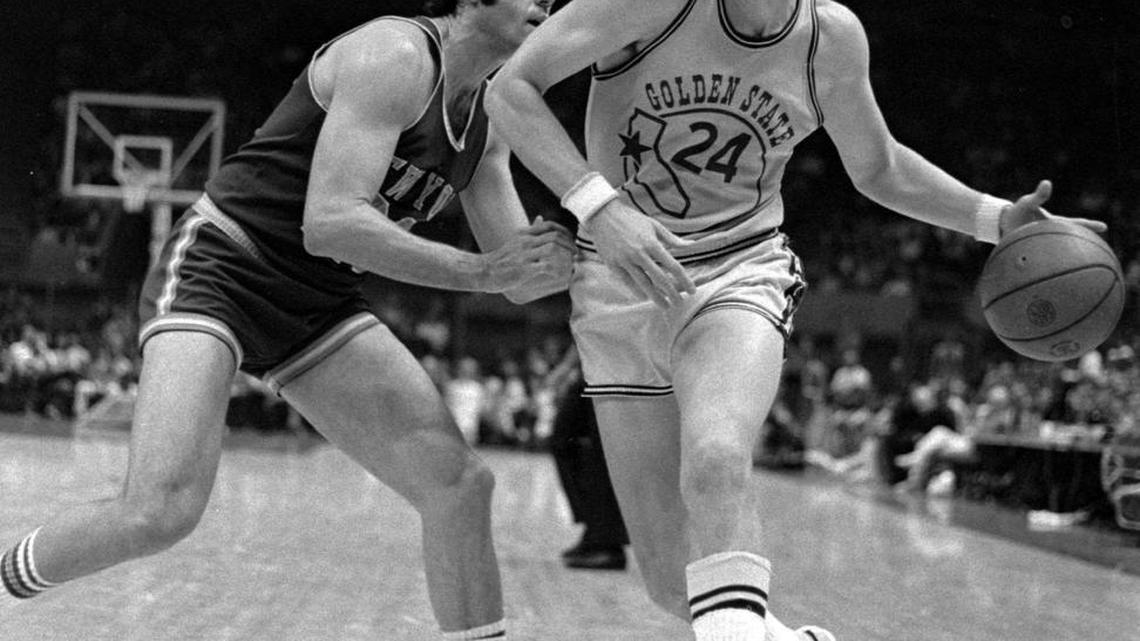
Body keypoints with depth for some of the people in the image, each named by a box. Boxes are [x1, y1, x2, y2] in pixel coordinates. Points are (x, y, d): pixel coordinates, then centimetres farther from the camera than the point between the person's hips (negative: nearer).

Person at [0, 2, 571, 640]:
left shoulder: (491, 114, 9)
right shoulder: (394, 55, -17)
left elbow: (519, 279, 9)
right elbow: (328, 222, -27)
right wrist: (482, 271, -26)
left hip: (318, 303, 8)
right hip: (218, 270, -8)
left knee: (460, 484, -5)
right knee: (160, 511, -23)